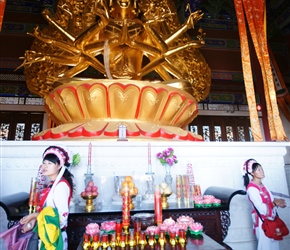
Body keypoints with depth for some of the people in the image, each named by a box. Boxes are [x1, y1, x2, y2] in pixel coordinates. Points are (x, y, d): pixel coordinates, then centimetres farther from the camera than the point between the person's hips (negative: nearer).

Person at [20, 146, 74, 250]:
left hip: (55, 234, -7)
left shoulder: (61, 185, -20)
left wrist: (34, 215, -15)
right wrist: (33, 220, -6)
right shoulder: (51, 184, 6)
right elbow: (43, 208, 11)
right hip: (46, 232, 7)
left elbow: (62, 213, -23)